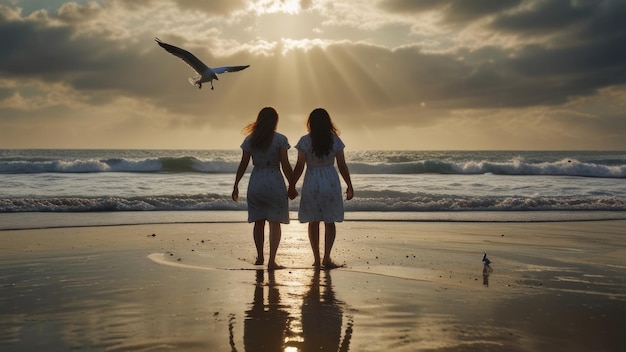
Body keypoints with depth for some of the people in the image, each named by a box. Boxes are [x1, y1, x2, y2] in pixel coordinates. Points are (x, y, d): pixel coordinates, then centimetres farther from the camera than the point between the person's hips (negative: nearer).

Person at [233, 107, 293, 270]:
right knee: (275, 223, 3)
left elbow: (243, 165, 3)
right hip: (275, 183, -3)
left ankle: (260, 257, 26)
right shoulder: (280, 140, -7)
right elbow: (285, 166, -9)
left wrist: (236, 185, 11)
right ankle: (272, 260, -4)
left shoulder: (250, 140, 1)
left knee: (258, 222, 15)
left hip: (256, 183, 3)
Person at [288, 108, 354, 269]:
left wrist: (292, 186, 2)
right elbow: (342, 166, -1)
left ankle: (316, 259, 12)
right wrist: (349, 186, 8)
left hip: (312, 182, -1)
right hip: (331, 181, 1)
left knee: (313, 222, 11)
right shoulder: (335, 140, -2)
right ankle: (326, 258, 1)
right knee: (330, 222, 9)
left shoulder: (305, 141, -6)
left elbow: (299, 166, -7)